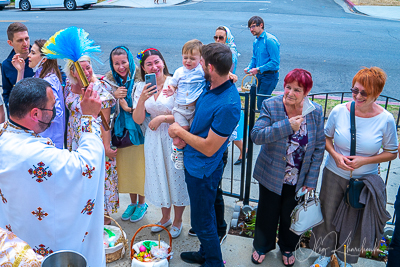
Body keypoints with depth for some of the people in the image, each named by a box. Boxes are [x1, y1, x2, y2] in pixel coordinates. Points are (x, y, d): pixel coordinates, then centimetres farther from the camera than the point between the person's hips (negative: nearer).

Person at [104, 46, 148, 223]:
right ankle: (133, 203, 31)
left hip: (137, 130, -4)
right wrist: (114, 96, -15)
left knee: (139, 166, 5)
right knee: (125, 167, 12)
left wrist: (130, 108, -22)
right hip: (120, 130, 4)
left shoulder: (139, 78, -12)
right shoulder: (109, 80, 1)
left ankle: (142, 203, 26)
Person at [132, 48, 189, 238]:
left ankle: (178, 220, 31)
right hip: (153, 139, 4)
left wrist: (163, 118, -21)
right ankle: (165, 217, 40)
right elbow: (138, 120, -5)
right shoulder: (141, 88, 0)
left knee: (176, 176, 8)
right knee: (159, 177, 17)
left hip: (174, 138, -4)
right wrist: (142, 99, -20)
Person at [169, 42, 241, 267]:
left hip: (203, 170, -9)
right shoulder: (211, 85, -4)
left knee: (202, 222, 10)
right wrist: (181, 133, -3)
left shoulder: (228, 105, -32)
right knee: (205, 214, 26)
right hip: (194, 163, 9)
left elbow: (208, 148, -26)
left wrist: (180, 131, -14)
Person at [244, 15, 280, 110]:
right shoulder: (256, 41, 11)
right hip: (259, 75, 9)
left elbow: (275, 62, -21)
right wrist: (249, 67, 2)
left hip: (269, 76, -9)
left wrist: (258, 69, -22)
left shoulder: (270, 40, -16)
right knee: (259, 101, 15)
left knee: (261, 104, -11)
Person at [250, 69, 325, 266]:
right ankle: (262, 246, 47)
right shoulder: (270, 105, -15)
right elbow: (256, 135, -25)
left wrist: (311, 181, -7)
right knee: (267, 213, 19)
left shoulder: (316, 111, -10)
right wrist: (287, 126, -34)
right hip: (271, 175, -1)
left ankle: (288, 248, 50)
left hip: (299, 180, 1)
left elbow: (319, 146, -5)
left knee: (290, 216, 21)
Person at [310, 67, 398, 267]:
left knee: (354, 220, 16)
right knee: (328, 215, 15)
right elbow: (326, 137, 3)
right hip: (334, 175, 1)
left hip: (365, 179, 0)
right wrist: (335, 155, -16)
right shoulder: (339, 111, -13)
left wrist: (364, 161, -19)